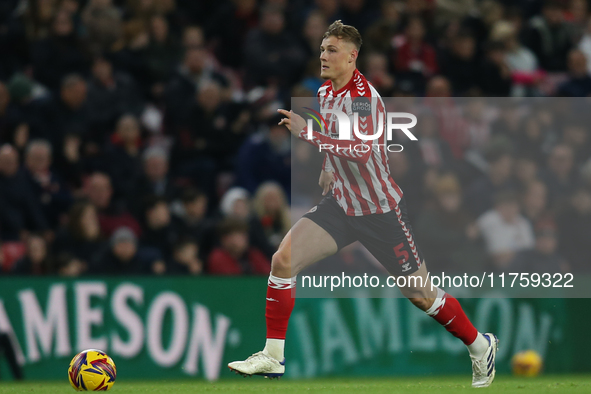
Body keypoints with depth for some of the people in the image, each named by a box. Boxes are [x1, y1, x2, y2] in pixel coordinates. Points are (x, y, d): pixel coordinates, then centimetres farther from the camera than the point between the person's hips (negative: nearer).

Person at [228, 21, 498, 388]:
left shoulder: (364, 97, -22)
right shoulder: (325, 93, 3)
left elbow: (360, 149, -38)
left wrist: (307, 131, -37)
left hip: (382, 212, -7)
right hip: (342, 204, 7)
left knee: (421, 295, 2)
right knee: (283, 260, -11)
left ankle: (481, 345, 26)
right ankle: (274, 357, -4)